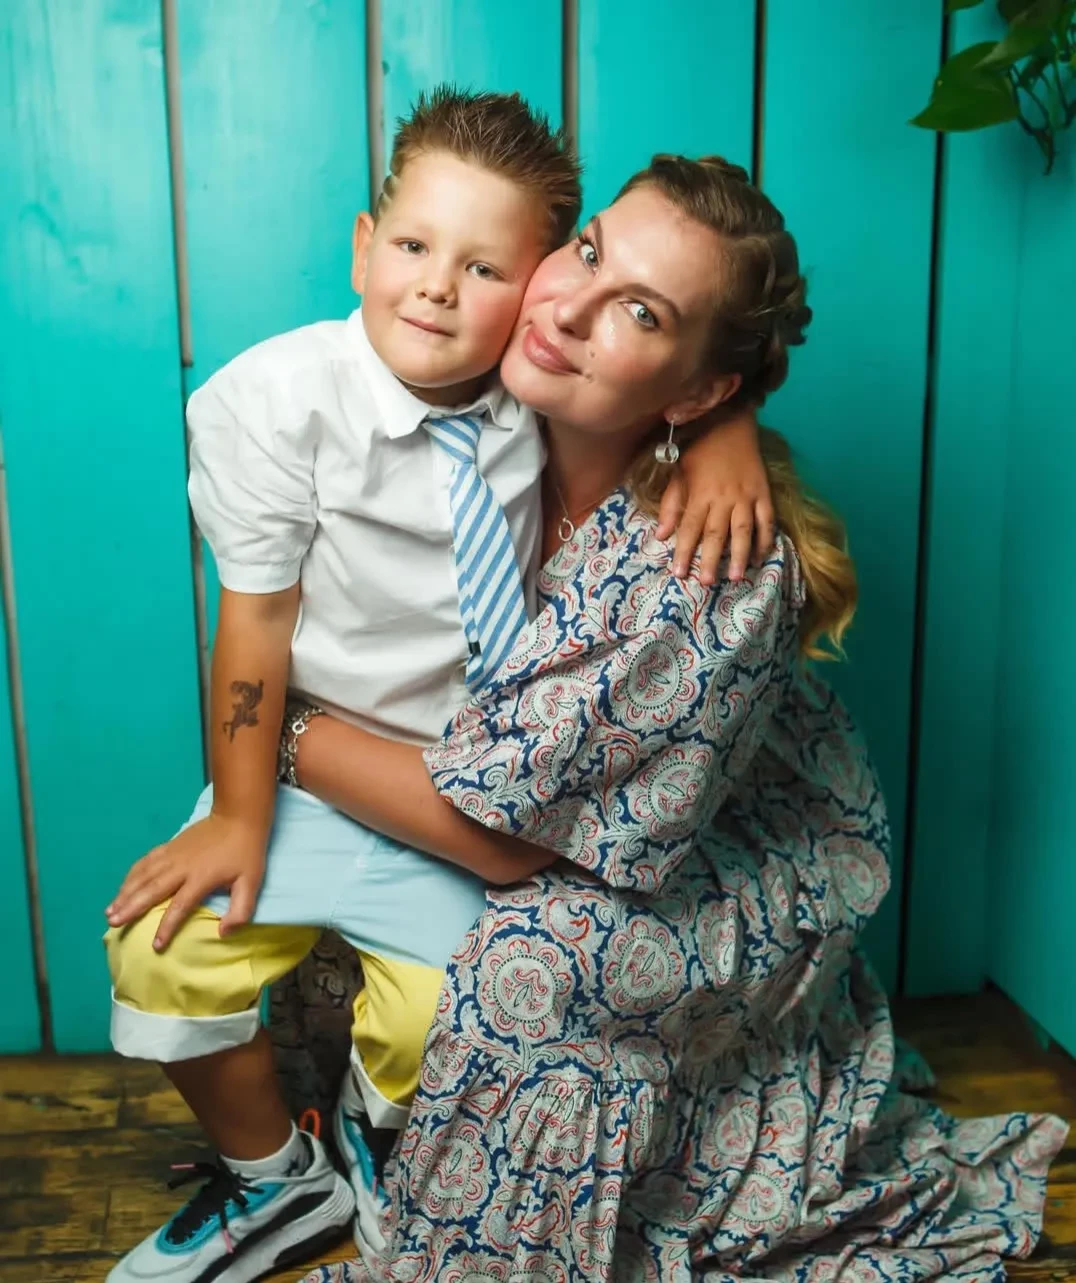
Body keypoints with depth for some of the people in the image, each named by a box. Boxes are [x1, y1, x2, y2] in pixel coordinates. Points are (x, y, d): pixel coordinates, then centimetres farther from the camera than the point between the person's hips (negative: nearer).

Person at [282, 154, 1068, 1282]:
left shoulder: (714, 568, -35)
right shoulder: (520, 429, -16)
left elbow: (481, 813, -27)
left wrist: (287, 734, -16)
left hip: (743, 883, -6)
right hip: (570, 849, 7)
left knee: (531, 963, -30)